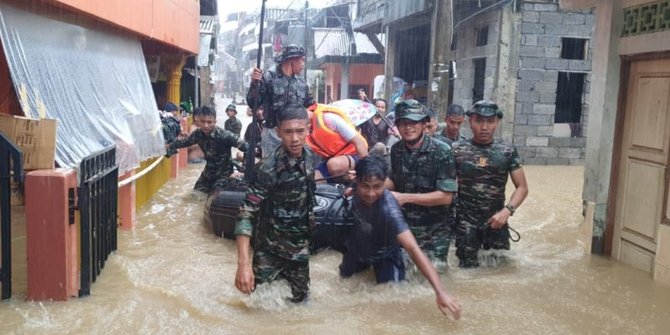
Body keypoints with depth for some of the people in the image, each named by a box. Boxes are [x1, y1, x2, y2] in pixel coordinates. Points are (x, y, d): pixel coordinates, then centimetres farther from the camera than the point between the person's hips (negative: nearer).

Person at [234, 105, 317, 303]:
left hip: (300, 245, 5)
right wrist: (243, 263, -37)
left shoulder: (309, 156, -5)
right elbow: (247, 213, -29)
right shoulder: (271, 168, -25)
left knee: (300, 298, 14)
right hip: (271, 248, -5)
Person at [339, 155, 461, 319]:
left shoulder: (389, 209, -43)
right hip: (358, 246, 4)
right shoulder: (355, 191, -29)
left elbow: (413, 248, -52)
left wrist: (440, 291, -60)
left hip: (384, 254, -4)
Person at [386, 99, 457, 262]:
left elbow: (446, 197, -18)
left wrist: (405, 197, -20)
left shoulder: (441, 152, -16)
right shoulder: (396, 150, 0)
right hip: (401, 225, 4)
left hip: (433, 232, -4)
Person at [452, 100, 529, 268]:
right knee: (468, 268, 4)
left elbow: (522, 187, 1)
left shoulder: (507, 151, -1)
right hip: (465, 222, -1)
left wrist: (507, 210, -15)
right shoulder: (457, 149, -4)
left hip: (496, 221, 1)